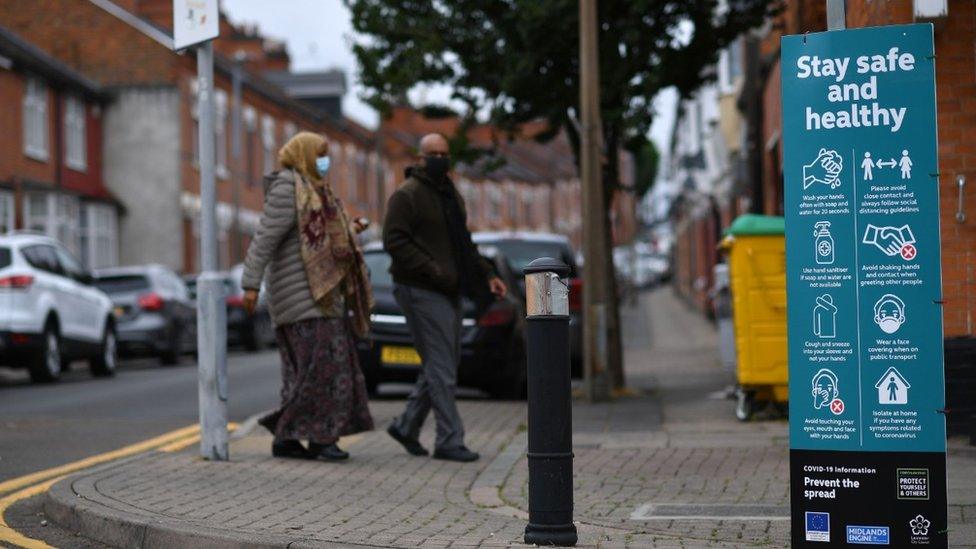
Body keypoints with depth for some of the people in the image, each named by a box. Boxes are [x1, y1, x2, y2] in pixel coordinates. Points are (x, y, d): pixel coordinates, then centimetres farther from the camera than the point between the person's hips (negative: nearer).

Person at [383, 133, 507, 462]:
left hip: (449, 291, 9)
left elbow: (464, 243, 28)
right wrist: (434, 271, -20)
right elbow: (395, 241, -16)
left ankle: (406, 426, 23)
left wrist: (487, 275, 16)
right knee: (441, 369, -10)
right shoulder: (407, 195, -8)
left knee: (442, 366, 11)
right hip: (422, 292, -9)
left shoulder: (451, 196, 20)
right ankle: (449, 441, -6)